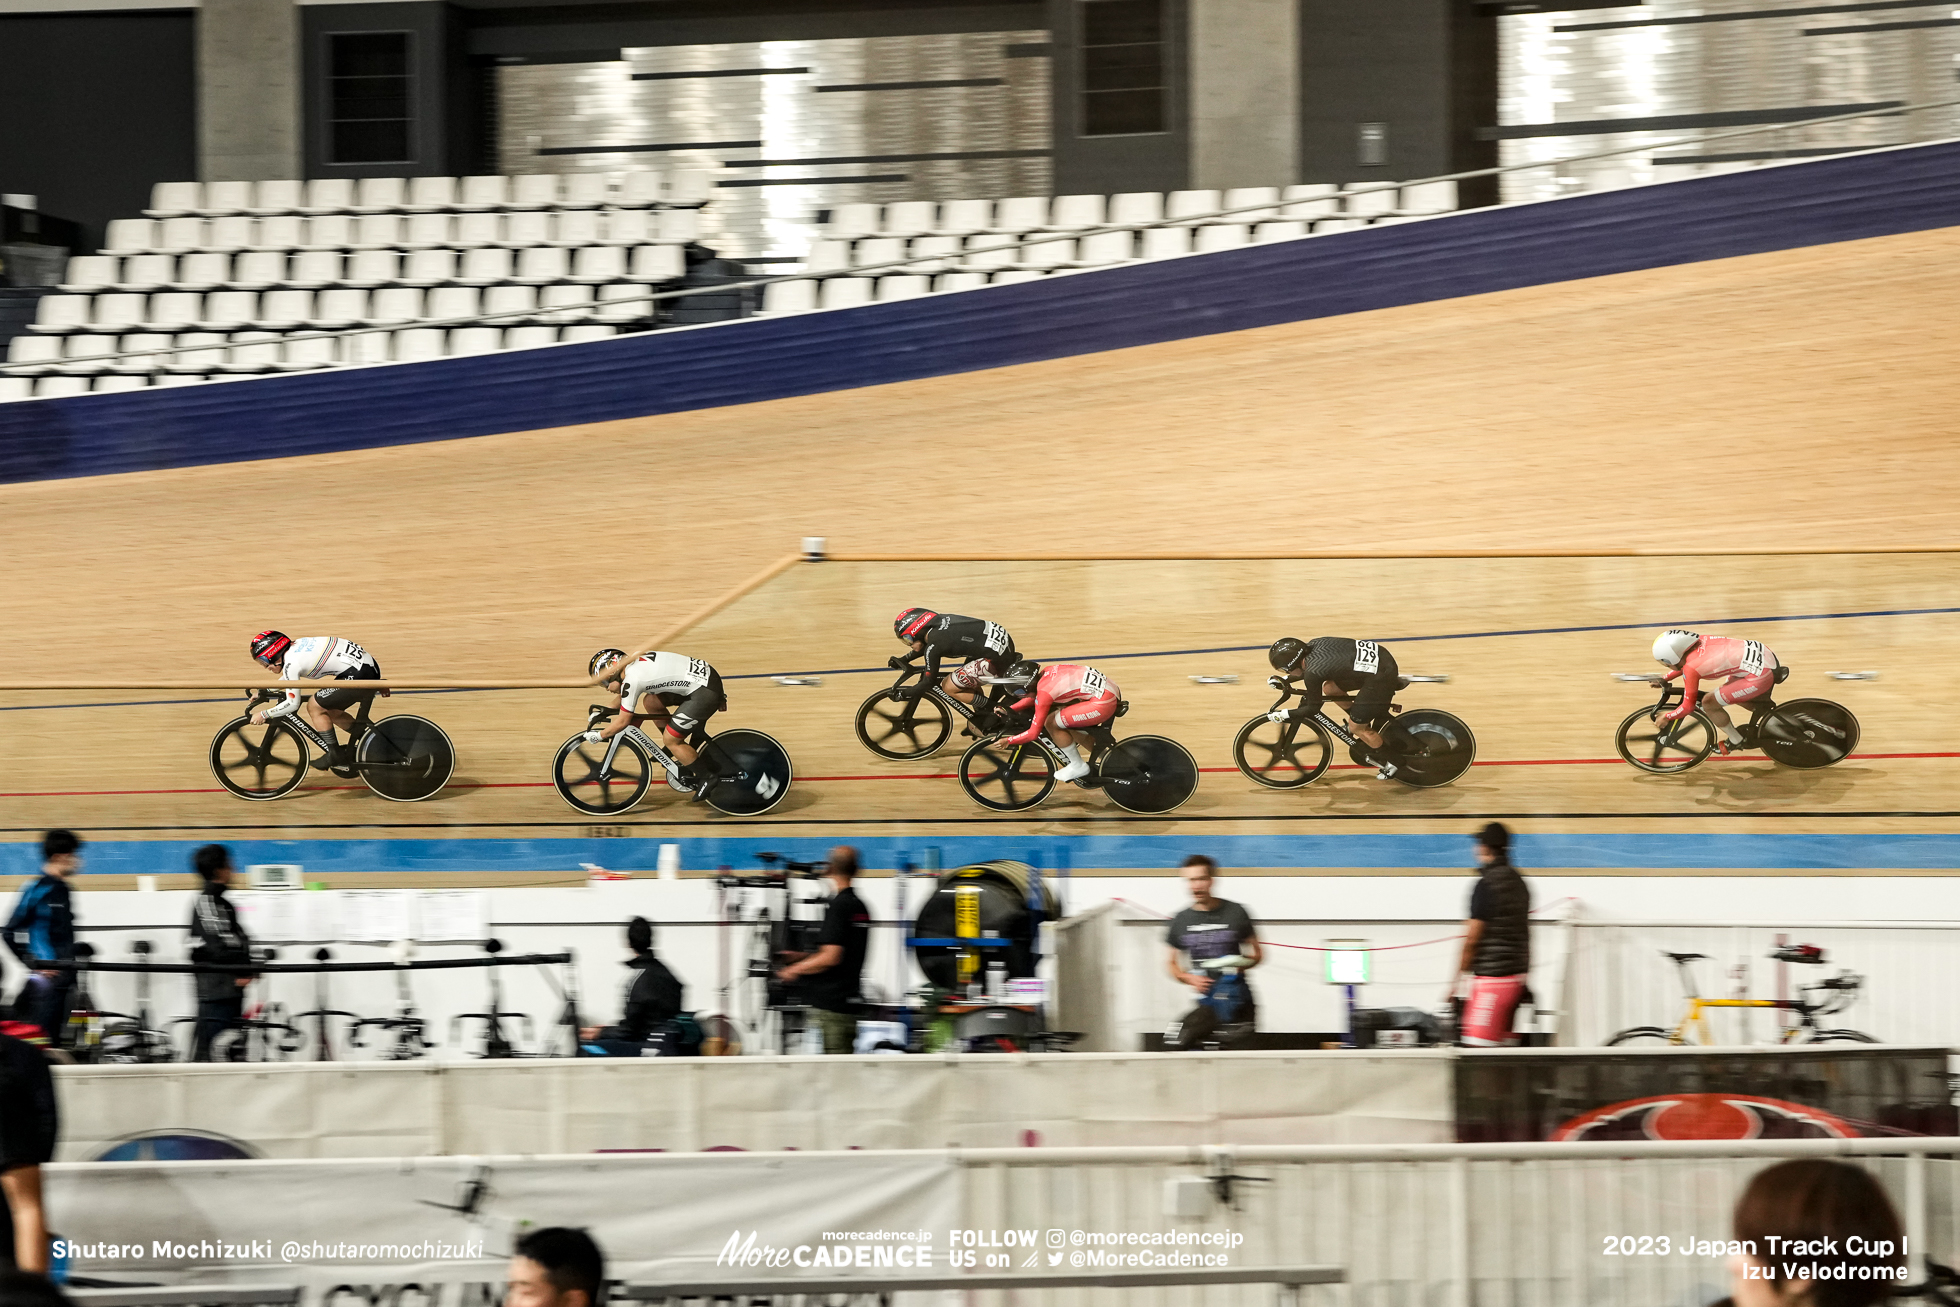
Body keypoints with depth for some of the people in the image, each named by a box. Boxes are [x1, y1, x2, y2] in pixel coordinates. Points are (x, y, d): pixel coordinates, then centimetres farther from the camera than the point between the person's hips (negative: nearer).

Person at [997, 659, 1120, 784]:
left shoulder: (1044, 691, -16)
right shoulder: (1047, 672, 8)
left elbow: (1033, 733, -10)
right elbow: (1033, 696, 30)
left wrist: (1007, 740, 3)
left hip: (1103, 703, -9)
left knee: (1051, 723, -5)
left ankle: (1078, 766, 10)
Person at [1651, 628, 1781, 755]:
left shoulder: (1691, 669, -15)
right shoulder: (1699, 641, 6)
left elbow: (1688, 707, -3)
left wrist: (1666, 717, 12)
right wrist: (1664, 678, 33)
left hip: (1762, 675, -9)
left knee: (1708, 703, 0)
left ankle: (1735, 741, 20)